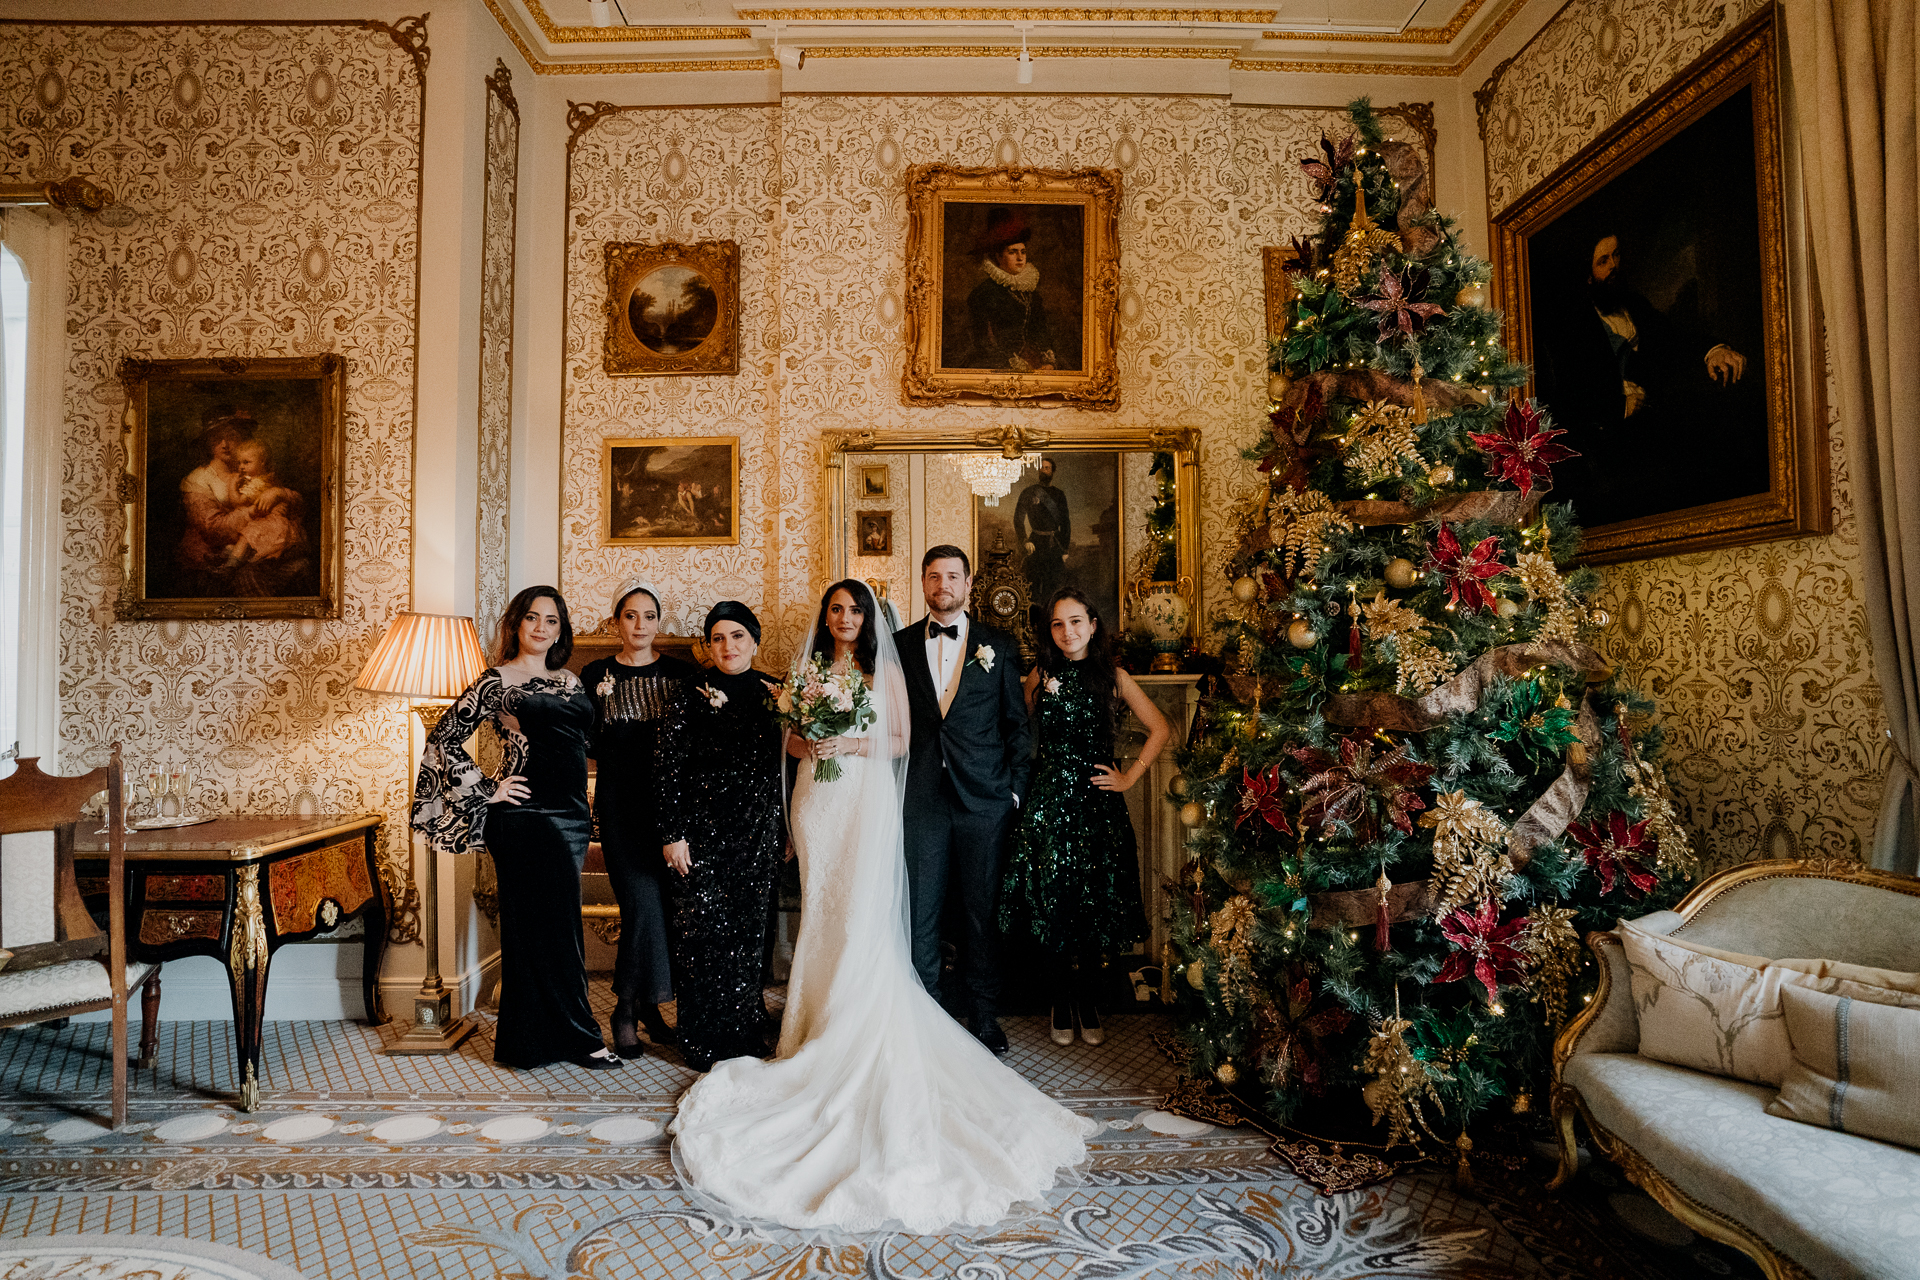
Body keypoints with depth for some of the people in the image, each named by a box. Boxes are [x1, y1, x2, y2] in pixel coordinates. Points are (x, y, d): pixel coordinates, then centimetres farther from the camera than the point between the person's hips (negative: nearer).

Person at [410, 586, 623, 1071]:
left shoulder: (570, 681, 13)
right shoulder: (496, 681, -4)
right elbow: (443, 740, -4)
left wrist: (584, 812, 13)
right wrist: (486, 791, -6)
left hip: (572, 816, 7)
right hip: (524, 817, -6)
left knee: (558, 926, 12)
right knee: (543, 925, 0)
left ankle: (530, 1039, 25)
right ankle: (577, 1037, 10)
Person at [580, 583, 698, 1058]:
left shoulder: (683, 673, 7)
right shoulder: (597, 674, 4)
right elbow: (588, 746, 1)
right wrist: (598, 702, -14)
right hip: (622, 804, -2)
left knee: (670, 902, 3)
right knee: (642, 903, -10)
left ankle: (649, 1005, 22)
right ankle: (627, 1012, 7)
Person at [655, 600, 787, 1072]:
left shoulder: (773, 693, 7)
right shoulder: (692, 693, -3)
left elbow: (784, 765, 12)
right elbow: (667, 766, -6)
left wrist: (786, 831, 11)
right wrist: (672, 833, -10)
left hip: (759, 834, 4)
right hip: (706, 833, -3)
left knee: (750, 932, 10)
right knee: (704, 932, 1)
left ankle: (748, 1034, 24)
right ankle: (705, 1043, 13)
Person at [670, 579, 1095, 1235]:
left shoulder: (887, 669, 4)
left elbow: (902, 739, 1)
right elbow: (792, 738, 12)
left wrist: (855, 745, -13)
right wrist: (811, 746, -10)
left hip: (868, 800, -2)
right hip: (818, 799, 3)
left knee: (864, 916, -6)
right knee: (823, 913, 4)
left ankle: (863, 1030, 3)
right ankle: (823, 1026, 13)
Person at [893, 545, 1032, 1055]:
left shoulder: (999, 645, 6)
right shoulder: (901, 644, 8)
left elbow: (1017, 723, 7)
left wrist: (1016, 788, 1)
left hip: (984, 801, 0)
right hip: (922, 798, 1)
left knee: (981, 911, 8)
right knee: (921, 912, 5)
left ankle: (985, 1018, 21)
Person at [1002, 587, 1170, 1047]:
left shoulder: (1112, 677, 3)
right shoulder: (1041, 677, 4)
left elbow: (1161, 729, 5)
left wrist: (1130, 777, 2)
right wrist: (1048, 693, -5)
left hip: (1098, 801, 0)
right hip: (1050, 800, 0)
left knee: (1095, 904, 5)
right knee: (1053, 903, 3)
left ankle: (1088, 1006, 21)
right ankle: (1062, 1006, 19)